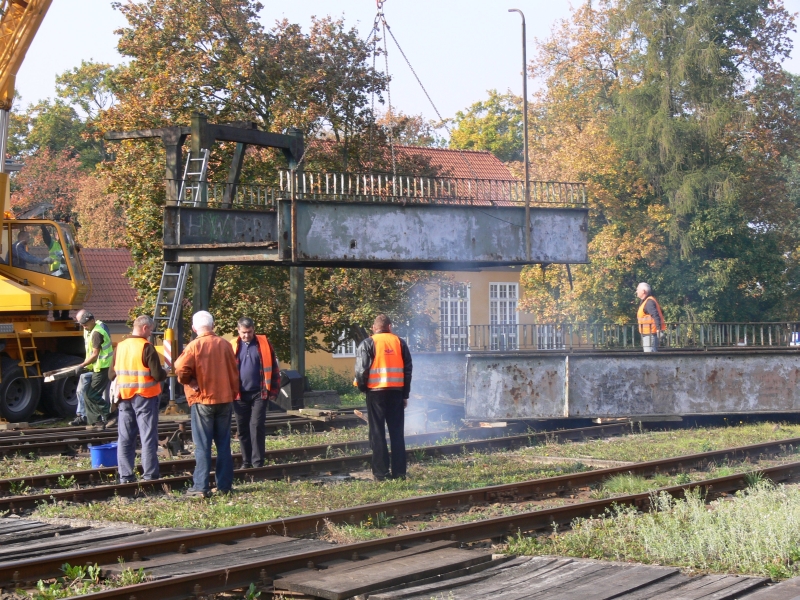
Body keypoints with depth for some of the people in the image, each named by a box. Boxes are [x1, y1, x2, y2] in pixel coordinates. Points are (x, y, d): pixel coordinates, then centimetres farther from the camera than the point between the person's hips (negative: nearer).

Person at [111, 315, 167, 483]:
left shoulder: (120, 347, 5)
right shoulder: (147, 347, -12)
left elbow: (112, 374, 9)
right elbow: (157, 375, -16)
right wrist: (165, 373, 5)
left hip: (124, 397, 5)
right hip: (145, 397, -5)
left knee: (125, 437, 9)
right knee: (148, 437, 1)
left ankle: (125, 475, 11)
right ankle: (149, 475, 1)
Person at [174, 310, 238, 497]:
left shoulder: (194, 346, -9)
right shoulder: (224, 345, 3)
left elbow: (181, 370, -20)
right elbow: (234, 372, 7)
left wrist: (189, 381, 0)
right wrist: (233, 394, 16)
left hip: (203, 400, -4)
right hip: (225, 399, 4)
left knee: (202, 445, 0)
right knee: (223, 443, 10)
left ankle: (201, 486, -2)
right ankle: (224, 484, 12)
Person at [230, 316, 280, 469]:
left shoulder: (264, 344, 2)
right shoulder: (233, 346, 5)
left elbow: (274, 368, 3)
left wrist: (273, 391, -1)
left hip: (259, 393, -2)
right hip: (240, 395, 2)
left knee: (256, 427, -7)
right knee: (242, 429, 7)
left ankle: (258, 463, -4)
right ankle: (246, 462, 16)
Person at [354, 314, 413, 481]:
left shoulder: (367, 344, -5)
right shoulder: (400, 343, 7)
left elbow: (361, 370, -10)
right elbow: (408, 370, 8)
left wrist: (362, 386, 8)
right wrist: (405, 395, 13)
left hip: (376, 392, -3)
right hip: (397, 392, 3)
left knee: (377, 433, 2)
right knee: (397, 433, 9)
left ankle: (381, 473, 0)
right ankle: (399, 472, 8)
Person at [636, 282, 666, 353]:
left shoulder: (649, 302, -16)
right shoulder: (647, 301, 17)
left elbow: (656, 315, -26)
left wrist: (658, 328, -31)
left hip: (650, 333, -11)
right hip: (647, 333, 11)